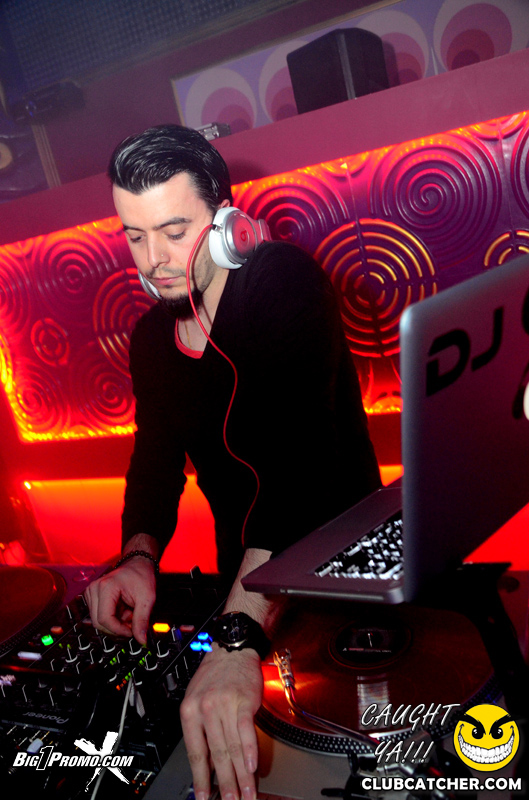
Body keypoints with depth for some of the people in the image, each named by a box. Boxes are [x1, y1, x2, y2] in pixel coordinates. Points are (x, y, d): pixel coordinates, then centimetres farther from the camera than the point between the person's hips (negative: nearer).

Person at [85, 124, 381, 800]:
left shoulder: (285, 280, -21)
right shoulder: (150, 337, 3)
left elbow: (298, 449, -35)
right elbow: (155, 457, 4)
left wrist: (237, 638, -44)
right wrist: (139, 556, -18)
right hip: (243, 584, 6)